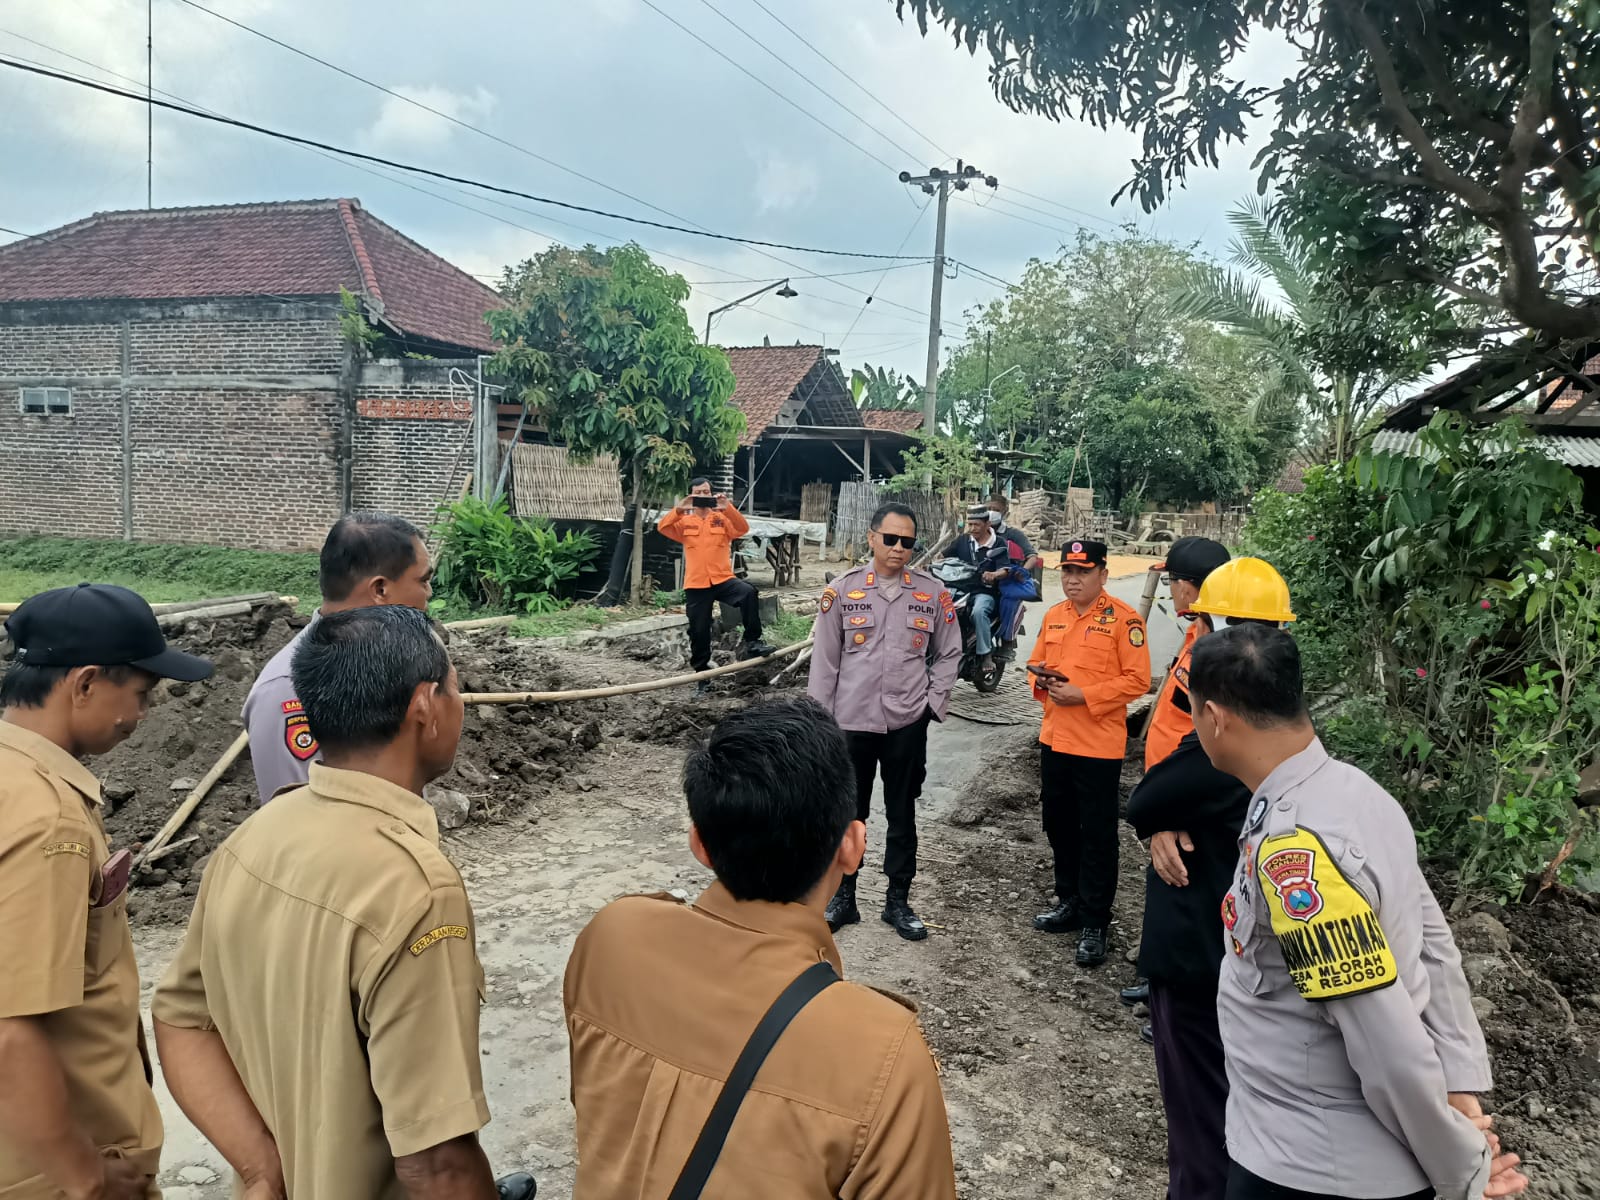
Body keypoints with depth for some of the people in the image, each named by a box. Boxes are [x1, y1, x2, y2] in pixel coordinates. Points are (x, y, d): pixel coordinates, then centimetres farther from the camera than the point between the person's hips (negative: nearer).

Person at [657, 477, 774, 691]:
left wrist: (728, 508, -26)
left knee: (749, 593, -30)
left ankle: (752, 642, -22)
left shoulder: (722, 519, 6)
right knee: (699, 632, 5)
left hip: (723, 579, -1)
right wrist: (679, 509, -23)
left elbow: (743, 529, -10)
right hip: (696, 585, 1)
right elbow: (663, 527, -8)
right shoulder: (684, 522, 8)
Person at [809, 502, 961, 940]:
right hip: (851, 721, -1)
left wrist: (934, 703, -1)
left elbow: (948, 653, 9)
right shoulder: (842, 590, -3)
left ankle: (898, 901, 26)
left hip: (907, 723, 1)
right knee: (849, 812, 11)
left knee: (902, 815, 12)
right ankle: (843, 897, 25)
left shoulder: (932, 594, 0)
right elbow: (825, 659, 0)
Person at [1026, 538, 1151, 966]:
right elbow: (1037, 664, 20)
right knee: (1059, 825, 17)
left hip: (1099, 744, -7)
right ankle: (1069, 902, 33)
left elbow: (1137, 679, -13)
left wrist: (1083, 695, -20)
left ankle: (1095, 923, 11)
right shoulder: (1053, 616, 10)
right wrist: (1043, 681, -4)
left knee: (1097, 835, 1)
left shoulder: (1123, 619, -10)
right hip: (1055, 737, 7)